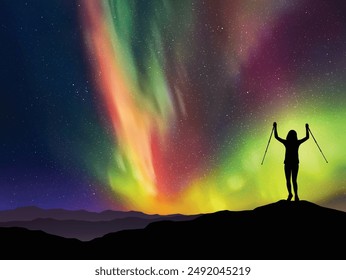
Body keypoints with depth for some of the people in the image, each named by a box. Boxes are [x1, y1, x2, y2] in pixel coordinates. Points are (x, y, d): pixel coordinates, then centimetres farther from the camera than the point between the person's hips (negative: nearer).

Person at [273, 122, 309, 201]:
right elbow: (307, 137, 12)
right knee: (294, 180, 7)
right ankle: (296, 195, -4)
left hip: (287, 163, -2)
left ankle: (290, 193, -7)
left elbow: (276, 137, 4)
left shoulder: (286, 142, -7)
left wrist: (275, 127, 12)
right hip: (295, 163, 2)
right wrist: (307, 128, 23)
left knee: (288, 180, 8)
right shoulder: (297, 142, -3)